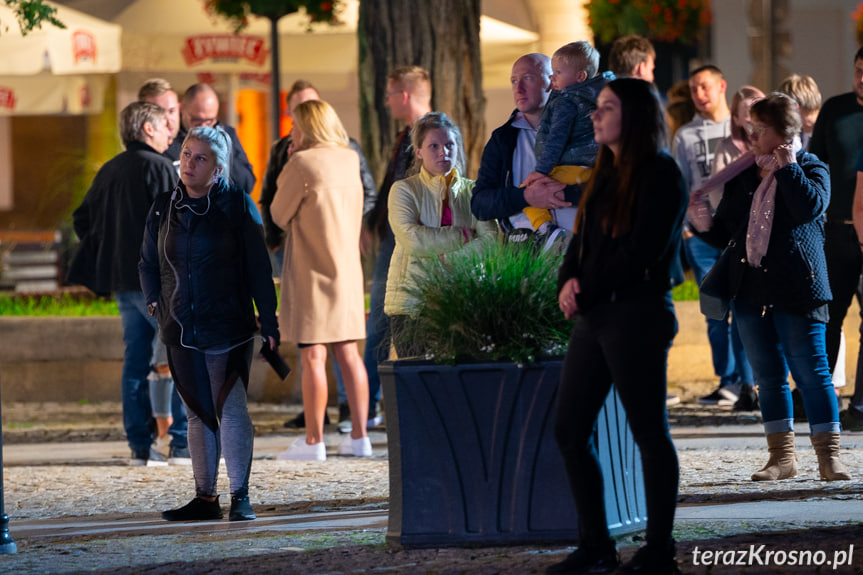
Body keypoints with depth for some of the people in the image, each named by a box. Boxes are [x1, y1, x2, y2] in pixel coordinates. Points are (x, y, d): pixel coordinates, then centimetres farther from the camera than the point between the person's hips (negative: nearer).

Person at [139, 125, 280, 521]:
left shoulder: (237, 206, -3)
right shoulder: (165, 207, 8)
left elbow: (258, 267, -2)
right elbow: (148, 263, 21)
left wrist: (268, 322, -4)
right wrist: (154, 301, 7)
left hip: (229, 326, -4)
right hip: (181, 331, 4)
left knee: (230, 411, -8)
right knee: (197, 413, 8)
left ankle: (240, 497, -3)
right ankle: (205, 498, 13)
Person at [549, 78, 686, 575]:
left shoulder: (660, 174, -8)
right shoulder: (606, 175, 17)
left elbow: (640, 253, -16)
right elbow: (583, 242, 16)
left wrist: (586, 291, -11)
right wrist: (569, 281, -4)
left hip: (638, 315, -9)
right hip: (595, 316, 9)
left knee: (649, 432, -2)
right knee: (570, 430, 7)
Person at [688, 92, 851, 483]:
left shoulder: (810, 168, 0)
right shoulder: (741, 176, 14)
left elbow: (810, 206, -21)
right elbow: (725, 233, 16)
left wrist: (788, 167, -14)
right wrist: (705, 223, -4)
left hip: (796, 289, -5)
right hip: (750, 289, 6)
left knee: (811, 373, -7)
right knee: (768, 376, 9)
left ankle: (829, 455, -3)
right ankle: (781, 456, 15)